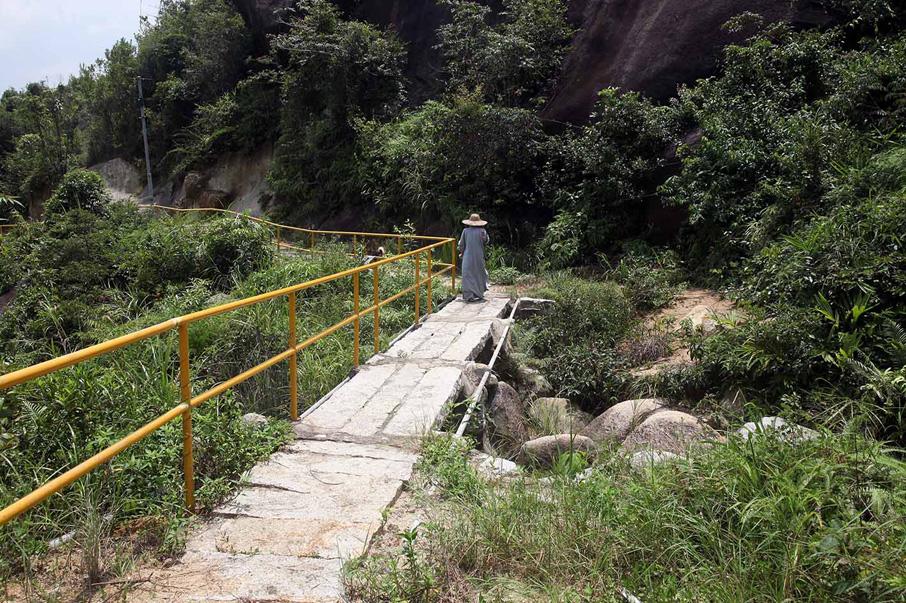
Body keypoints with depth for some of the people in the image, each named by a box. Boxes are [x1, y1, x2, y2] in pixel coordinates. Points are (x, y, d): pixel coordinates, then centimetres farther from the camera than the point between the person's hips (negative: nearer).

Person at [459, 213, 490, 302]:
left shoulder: (465, 231, -5)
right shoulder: (482, 231, -7)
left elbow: (461, 244, 1)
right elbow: (486, 241, 7)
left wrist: (461, 253, 16)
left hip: (467, 257, 0)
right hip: (479, 257, 0)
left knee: (468, 276, 4)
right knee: (479, 275, 14)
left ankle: (469, 295, -2)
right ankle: (479, 294, 16)